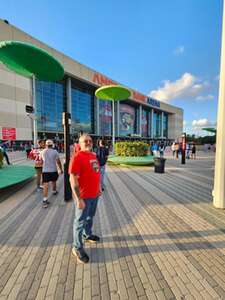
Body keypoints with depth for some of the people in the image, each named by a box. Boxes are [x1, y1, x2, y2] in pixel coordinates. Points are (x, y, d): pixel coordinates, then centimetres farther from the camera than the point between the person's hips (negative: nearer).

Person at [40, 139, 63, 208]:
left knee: (45, 185, -2)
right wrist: (61, 169, 6)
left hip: (45, 171, 1)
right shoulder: (55, 152, -7)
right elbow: (58, 162, -5)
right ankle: (54, 191, 48)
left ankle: (45, 201, -6)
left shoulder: (42, 152, 1)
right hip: (53, 170, -1)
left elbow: (41, 161, 14)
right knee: (53, 182, 24)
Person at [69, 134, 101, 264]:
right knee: (80, 221, 10)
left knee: (90, 217, 26)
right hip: (83, 196, -8)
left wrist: (98, 188, 18)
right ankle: (77, 248, 31)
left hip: (94, 194, 8)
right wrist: (78, 199, -23)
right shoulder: (77, 157, -20)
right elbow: (73, 180, -22)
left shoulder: (93, 155, 6)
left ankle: (88, 235, 50)